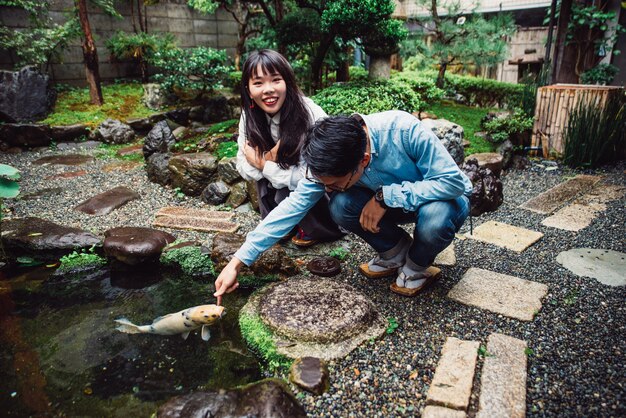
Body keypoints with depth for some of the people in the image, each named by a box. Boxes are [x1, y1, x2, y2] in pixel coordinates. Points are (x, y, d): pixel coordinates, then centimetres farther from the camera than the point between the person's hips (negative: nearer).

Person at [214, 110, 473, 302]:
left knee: (434, 217, -38)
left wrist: (386, 196, -36)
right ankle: (395, 253, 2)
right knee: (341, 206, -24)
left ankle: (416, 265, -3)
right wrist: (238, 262, -22)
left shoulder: (405, 130, -35)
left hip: (445, 198, -3)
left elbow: (453, 180, -30)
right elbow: (293, 205, -20)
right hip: (394, 204, 3)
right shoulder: (330, 159, -21)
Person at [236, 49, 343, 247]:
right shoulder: (249, 116, -12)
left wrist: (265, 165, -25)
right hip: (284, 183, 6)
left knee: (286, 194, -28)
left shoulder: (311, 115, -30)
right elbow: (243, 167, -7)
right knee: (264, 177, -18)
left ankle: (318, 229, -2)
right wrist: (268, 159, -28)